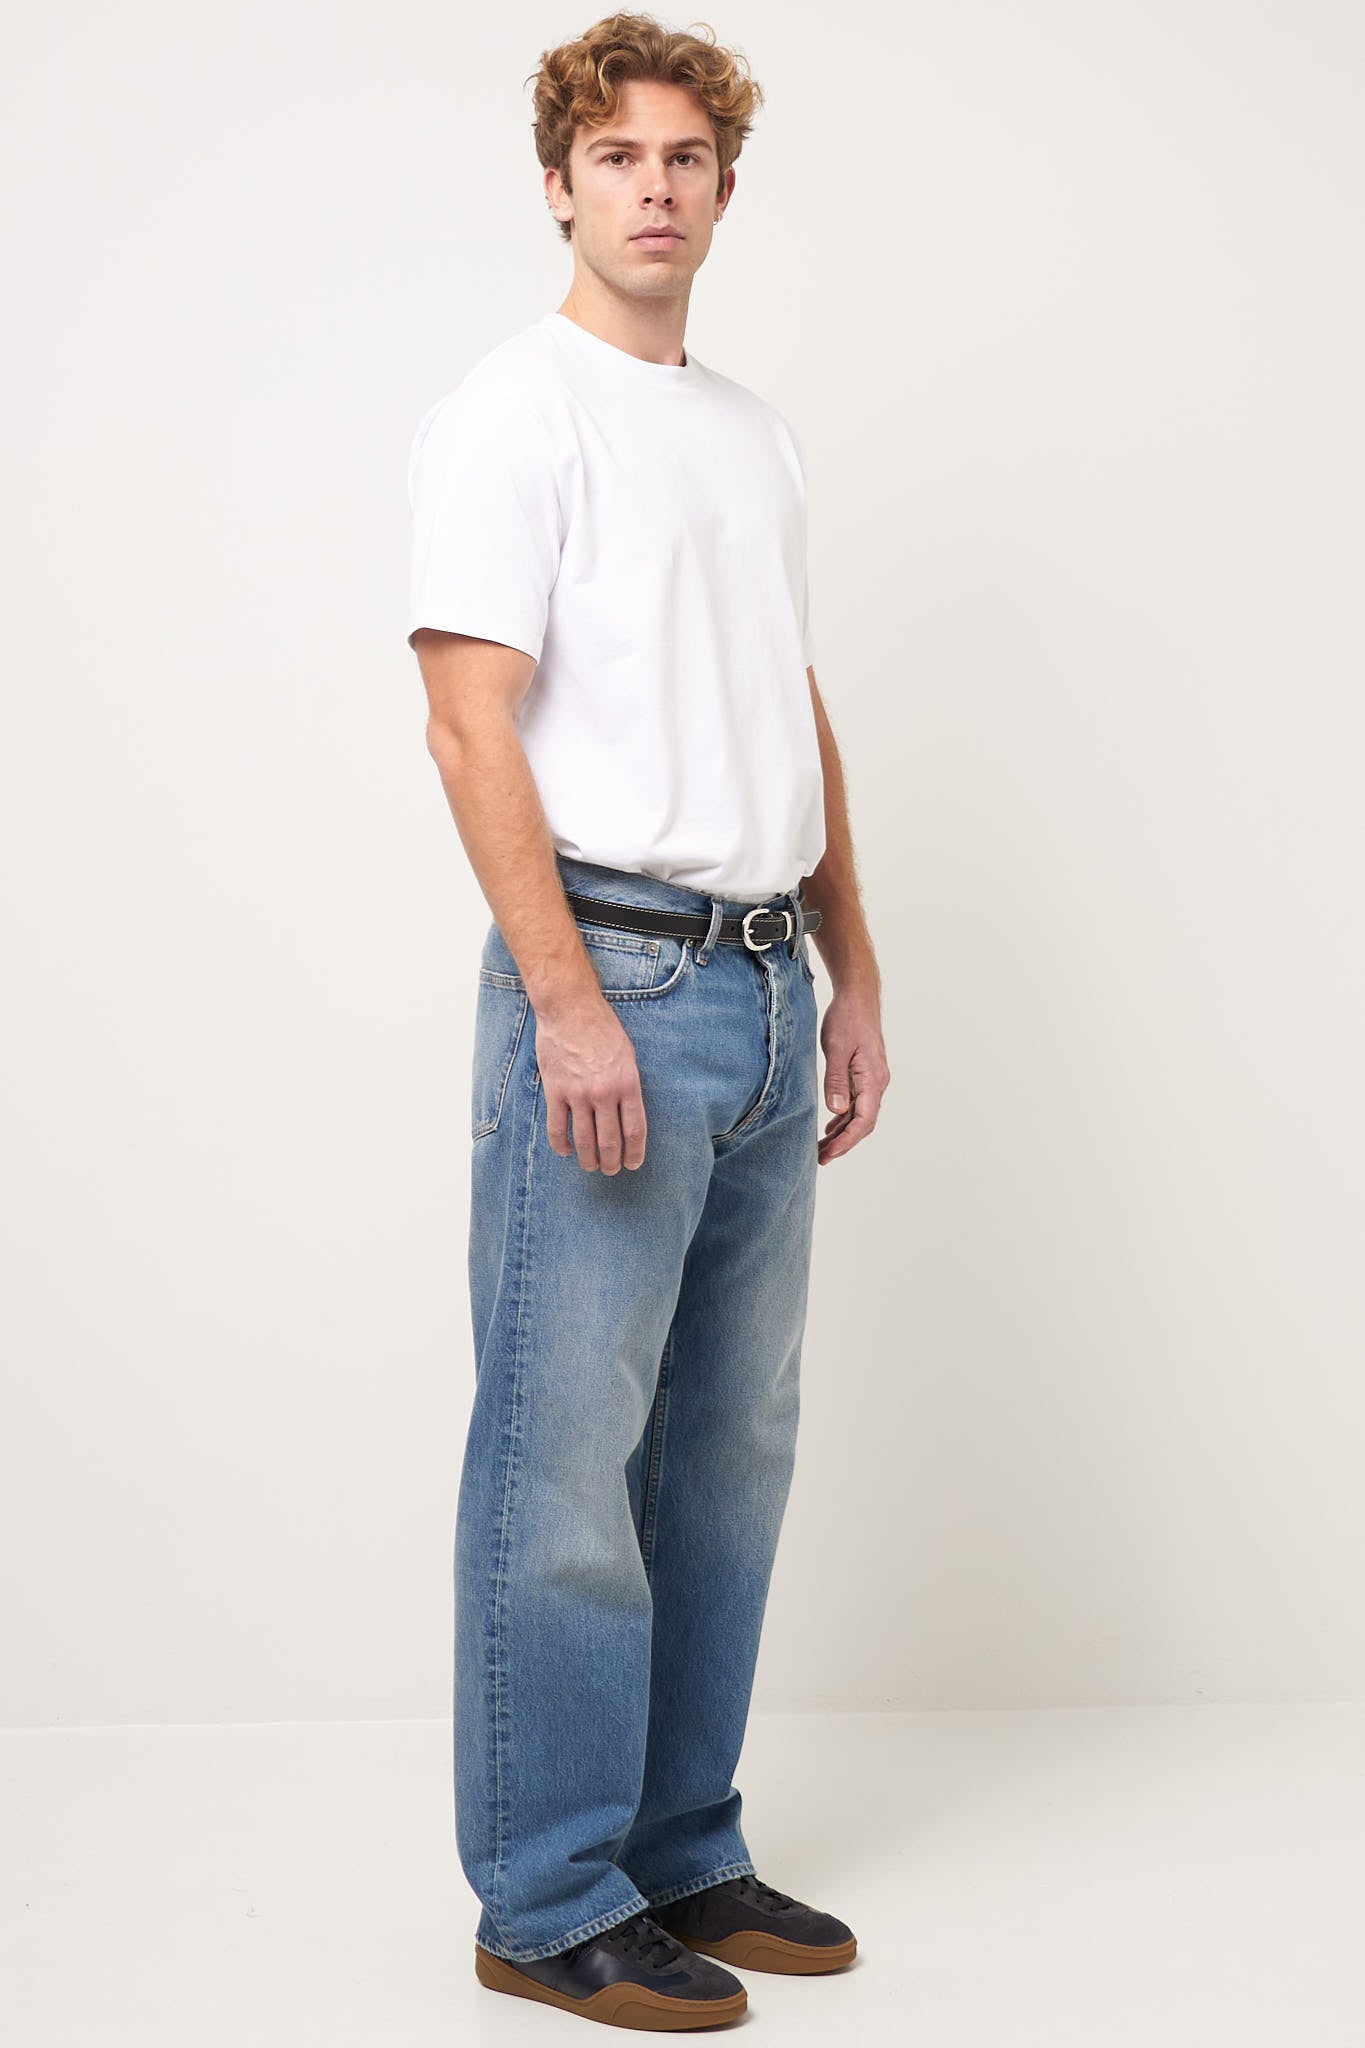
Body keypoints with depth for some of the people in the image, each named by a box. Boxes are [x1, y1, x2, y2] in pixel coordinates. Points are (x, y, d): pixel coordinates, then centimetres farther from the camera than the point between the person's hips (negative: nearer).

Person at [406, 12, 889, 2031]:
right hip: (610, 973, -8)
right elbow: (471, 727, -14)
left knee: (730, 1450, 12)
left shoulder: (758, 432, 20)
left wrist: (856, 977, 17)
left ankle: (682, 1852, 25)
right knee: (567, 1462, -3)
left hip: (767, 992, 8)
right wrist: (569, 1005, -21)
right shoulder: (513, 412, -4)